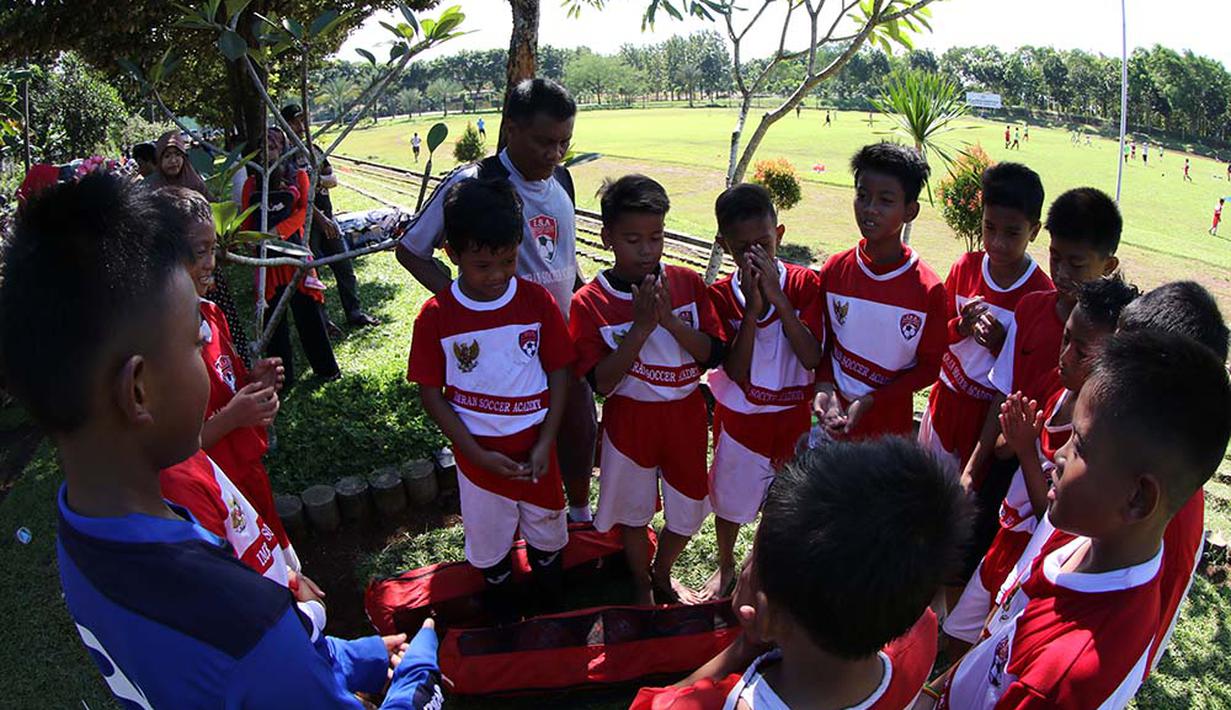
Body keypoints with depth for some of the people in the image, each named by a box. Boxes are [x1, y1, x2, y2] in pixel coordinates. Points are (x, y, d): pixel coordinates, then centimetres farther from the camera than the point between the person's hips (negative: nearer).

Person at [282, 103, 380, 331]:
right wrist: (321, 219, -23)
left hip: (326, 218, 7)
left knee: (345, 267, 9)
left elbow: (333, 179, 10)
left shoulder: (313, 149, 13)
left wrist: (318, 179, -13)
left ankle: (355, 313, 20)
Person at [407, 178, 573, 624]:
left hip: (536, 450, 1)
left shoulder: (537, 301, -11)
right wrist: (479, 455, -16)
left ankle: (556, 617, 49)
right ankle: (508, 629, 46)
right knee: (491, 546, 19)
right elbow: (431, 395, -9)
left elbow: (559, 374, -4)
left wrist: (545, 444, -13)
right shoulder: (437, 316, -14)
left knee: (547, 537, 21)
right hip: (479, 456, -1)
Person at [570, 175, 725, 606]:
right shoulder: (589, 303, -15)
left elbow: (714, 355, -11)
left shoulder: (688, 283, -8)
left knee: (688, 510, 18)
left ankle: (662, 575, 48)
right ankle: (642, 587, 45)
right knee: (634, 510, 17)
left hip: (685, 414, 3)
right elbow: (602, 382, -20)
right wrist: (640, 327, -29)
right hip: (630, 420, -2)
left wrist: (670, 319, -26)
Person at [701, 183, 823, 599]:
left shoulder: (804, 284, -12)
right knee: (730, 498, 20)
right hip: (740, 418, 0)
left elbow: (812, 358, -22)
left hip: (792, 415, 0)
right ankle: (725, 566, 47)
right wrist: (752, 308, -28)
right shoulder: (721, 295, -13)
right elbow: (737, 373, -20)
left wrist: (778, 298, -28)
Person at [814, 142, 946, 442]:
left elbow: (929, 366, -9)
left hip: (890, 422, -2)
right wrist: (824, 386, -16)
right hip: (834, 415, 2)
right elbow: (822, 339, 2)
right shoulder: (834, 270, -9)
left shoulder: (927, 290, -17)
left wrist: (871, 401, -18)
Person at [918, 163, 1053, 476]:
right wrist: (962, 325, -18)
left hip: (994, 408, -3)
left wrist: (1000, 343, -25)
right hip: (948, 395, 4)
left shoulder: (1041, 292, -15)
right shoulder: (966, 266, -4)